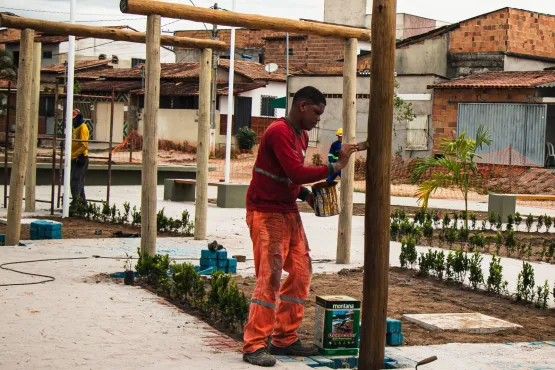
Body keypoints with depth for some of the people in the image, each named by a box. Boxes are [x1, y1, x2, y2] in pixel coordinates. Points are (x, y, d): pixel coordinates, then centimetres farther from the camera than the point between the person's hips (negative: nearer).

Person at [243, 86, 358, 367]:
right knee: (270, 277, -13)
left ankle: (284, 339, 16)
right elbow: (296, 172, -25)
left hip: (289, 212, 10)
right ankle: (254, 346, -10)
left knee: (301, 273, 8)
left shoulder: (301, 135, 14)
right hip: (267, 213, -10)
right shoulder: (279, 132, -17)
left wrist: (306, 195, 4)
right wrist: (335, 166, -19)